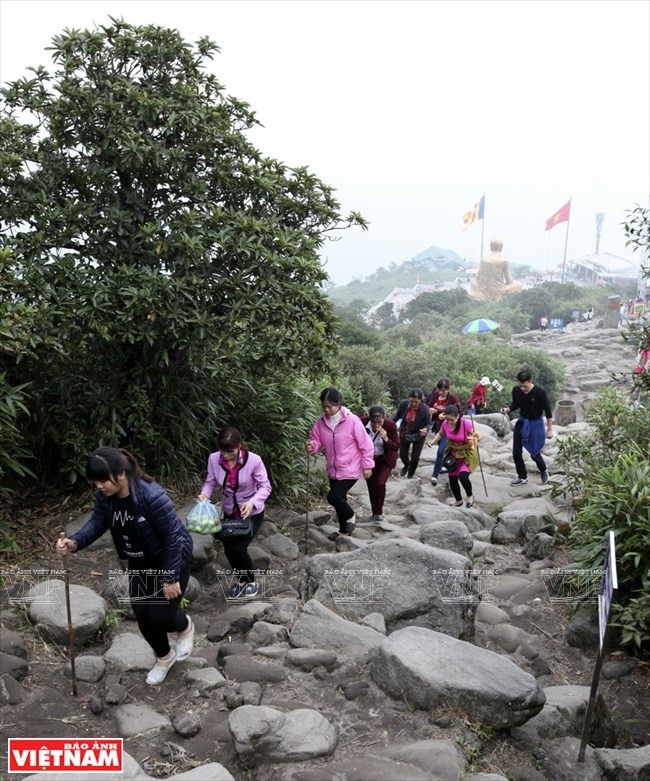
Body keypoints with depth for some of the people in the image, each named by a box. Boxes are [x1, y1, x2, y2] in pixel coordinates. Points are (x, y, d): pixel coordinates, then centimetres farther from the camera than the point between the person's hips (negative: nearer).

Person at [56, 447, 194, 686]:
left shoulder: (152, 496, -36)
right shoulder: (104, 497, -16)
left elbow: (173, 536, -29)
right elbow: (97, 522, -2)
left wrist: (170, 578, -24)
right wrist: (75, 542, -24)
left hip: (173, 560, -6)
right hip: (140, 563, 7)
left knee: (159, 617, -6)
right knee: (143, 618, 10)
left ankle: (185, 627, 31)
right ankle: (164, 658, 38)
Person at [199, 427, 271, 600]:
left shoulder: (254, 460, -27)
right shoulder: (214, 459, -17)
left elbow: (265, 486, -19)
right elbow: (210, 482, -5)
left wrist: (253, 502, -36)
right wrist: (204, 494, -27)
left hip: (252, 513, -4)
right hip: (229, 512, 4)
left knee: (239, 548, -11)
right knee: (229, 550, 6)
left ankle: (251, 581, 19)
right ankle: (241, 580, 37)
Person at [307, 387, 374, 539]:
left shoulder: (352, 421, -19)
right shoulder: (321, 422, -5)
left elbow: (365, 444, -13)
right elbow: (317, 441, 3)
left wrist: (367, 465, -10)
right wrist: (312, 447, -21)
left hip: (350, 470, -6)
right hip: (333, 470, 6)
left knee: (333, 496, -17)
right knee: (339, 499, 18)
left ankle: (350, 516, 13)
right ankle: (344, 529, 40)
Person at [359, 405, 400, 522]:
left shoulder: (390, 425, -26)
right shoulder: (362, 422, -25)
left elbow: (396, 447, -17)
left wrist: (386, 439, -33)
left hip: (385, 459, -2)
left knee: (380, 483, -16)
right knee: (371, 486, 9)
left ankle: (379, 512, 7)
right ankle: (375, 513, 29)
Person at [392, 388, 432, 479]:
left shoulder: (425, 409, -30)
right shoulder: (403, 404, -24)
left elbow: (428, 423, -19)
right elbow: (397, 415, -5)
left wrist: (425, 429, -41)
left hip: (418, 435, -2)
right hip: (404, 434, 2)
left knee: (415, 457, 6)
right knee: (402, 455, 15)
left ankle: (411, 474, 37)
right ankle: (407, 465, 52)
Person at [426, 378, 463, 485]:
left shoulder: (453, 398, -20)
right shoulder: (434, 395, -6)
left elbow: (460, 413, -18)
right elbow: (427, 406, 9)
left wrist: (446, 416, -30)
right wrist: (429, 410, -14)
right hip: (438, 426, 5)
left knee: (441, 451, -10)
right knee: (444, 449, 21)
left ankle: (435, 475, -1)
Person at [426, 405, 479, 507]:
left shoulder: (466, 424, -30)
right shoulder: (445, 424, -17)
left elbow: (476, 436, -18)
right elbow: (440, 434, 4)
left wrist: (473, 439, -41)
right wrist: (433, 441, -13)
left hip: (467, 453, -5)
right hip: (454, 453, 5)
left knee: (463, 476, -24)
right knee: (452, 479, 11)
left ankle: (470, 495, 10)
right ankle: (458, 500, 40)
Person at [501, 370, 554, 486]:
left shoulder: (540, 391, -26)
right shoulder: (516, 390, -16)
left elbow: (548, 410, -14)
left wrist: (550, 429, -10)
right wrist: (507, 409, -18)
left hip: (535, 423, -4)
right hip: (522, 421, 4)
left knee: (534, 454, 5)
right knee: (516, 452, 5)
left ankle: (543, 471, 38)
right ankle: (522, 477, 26)